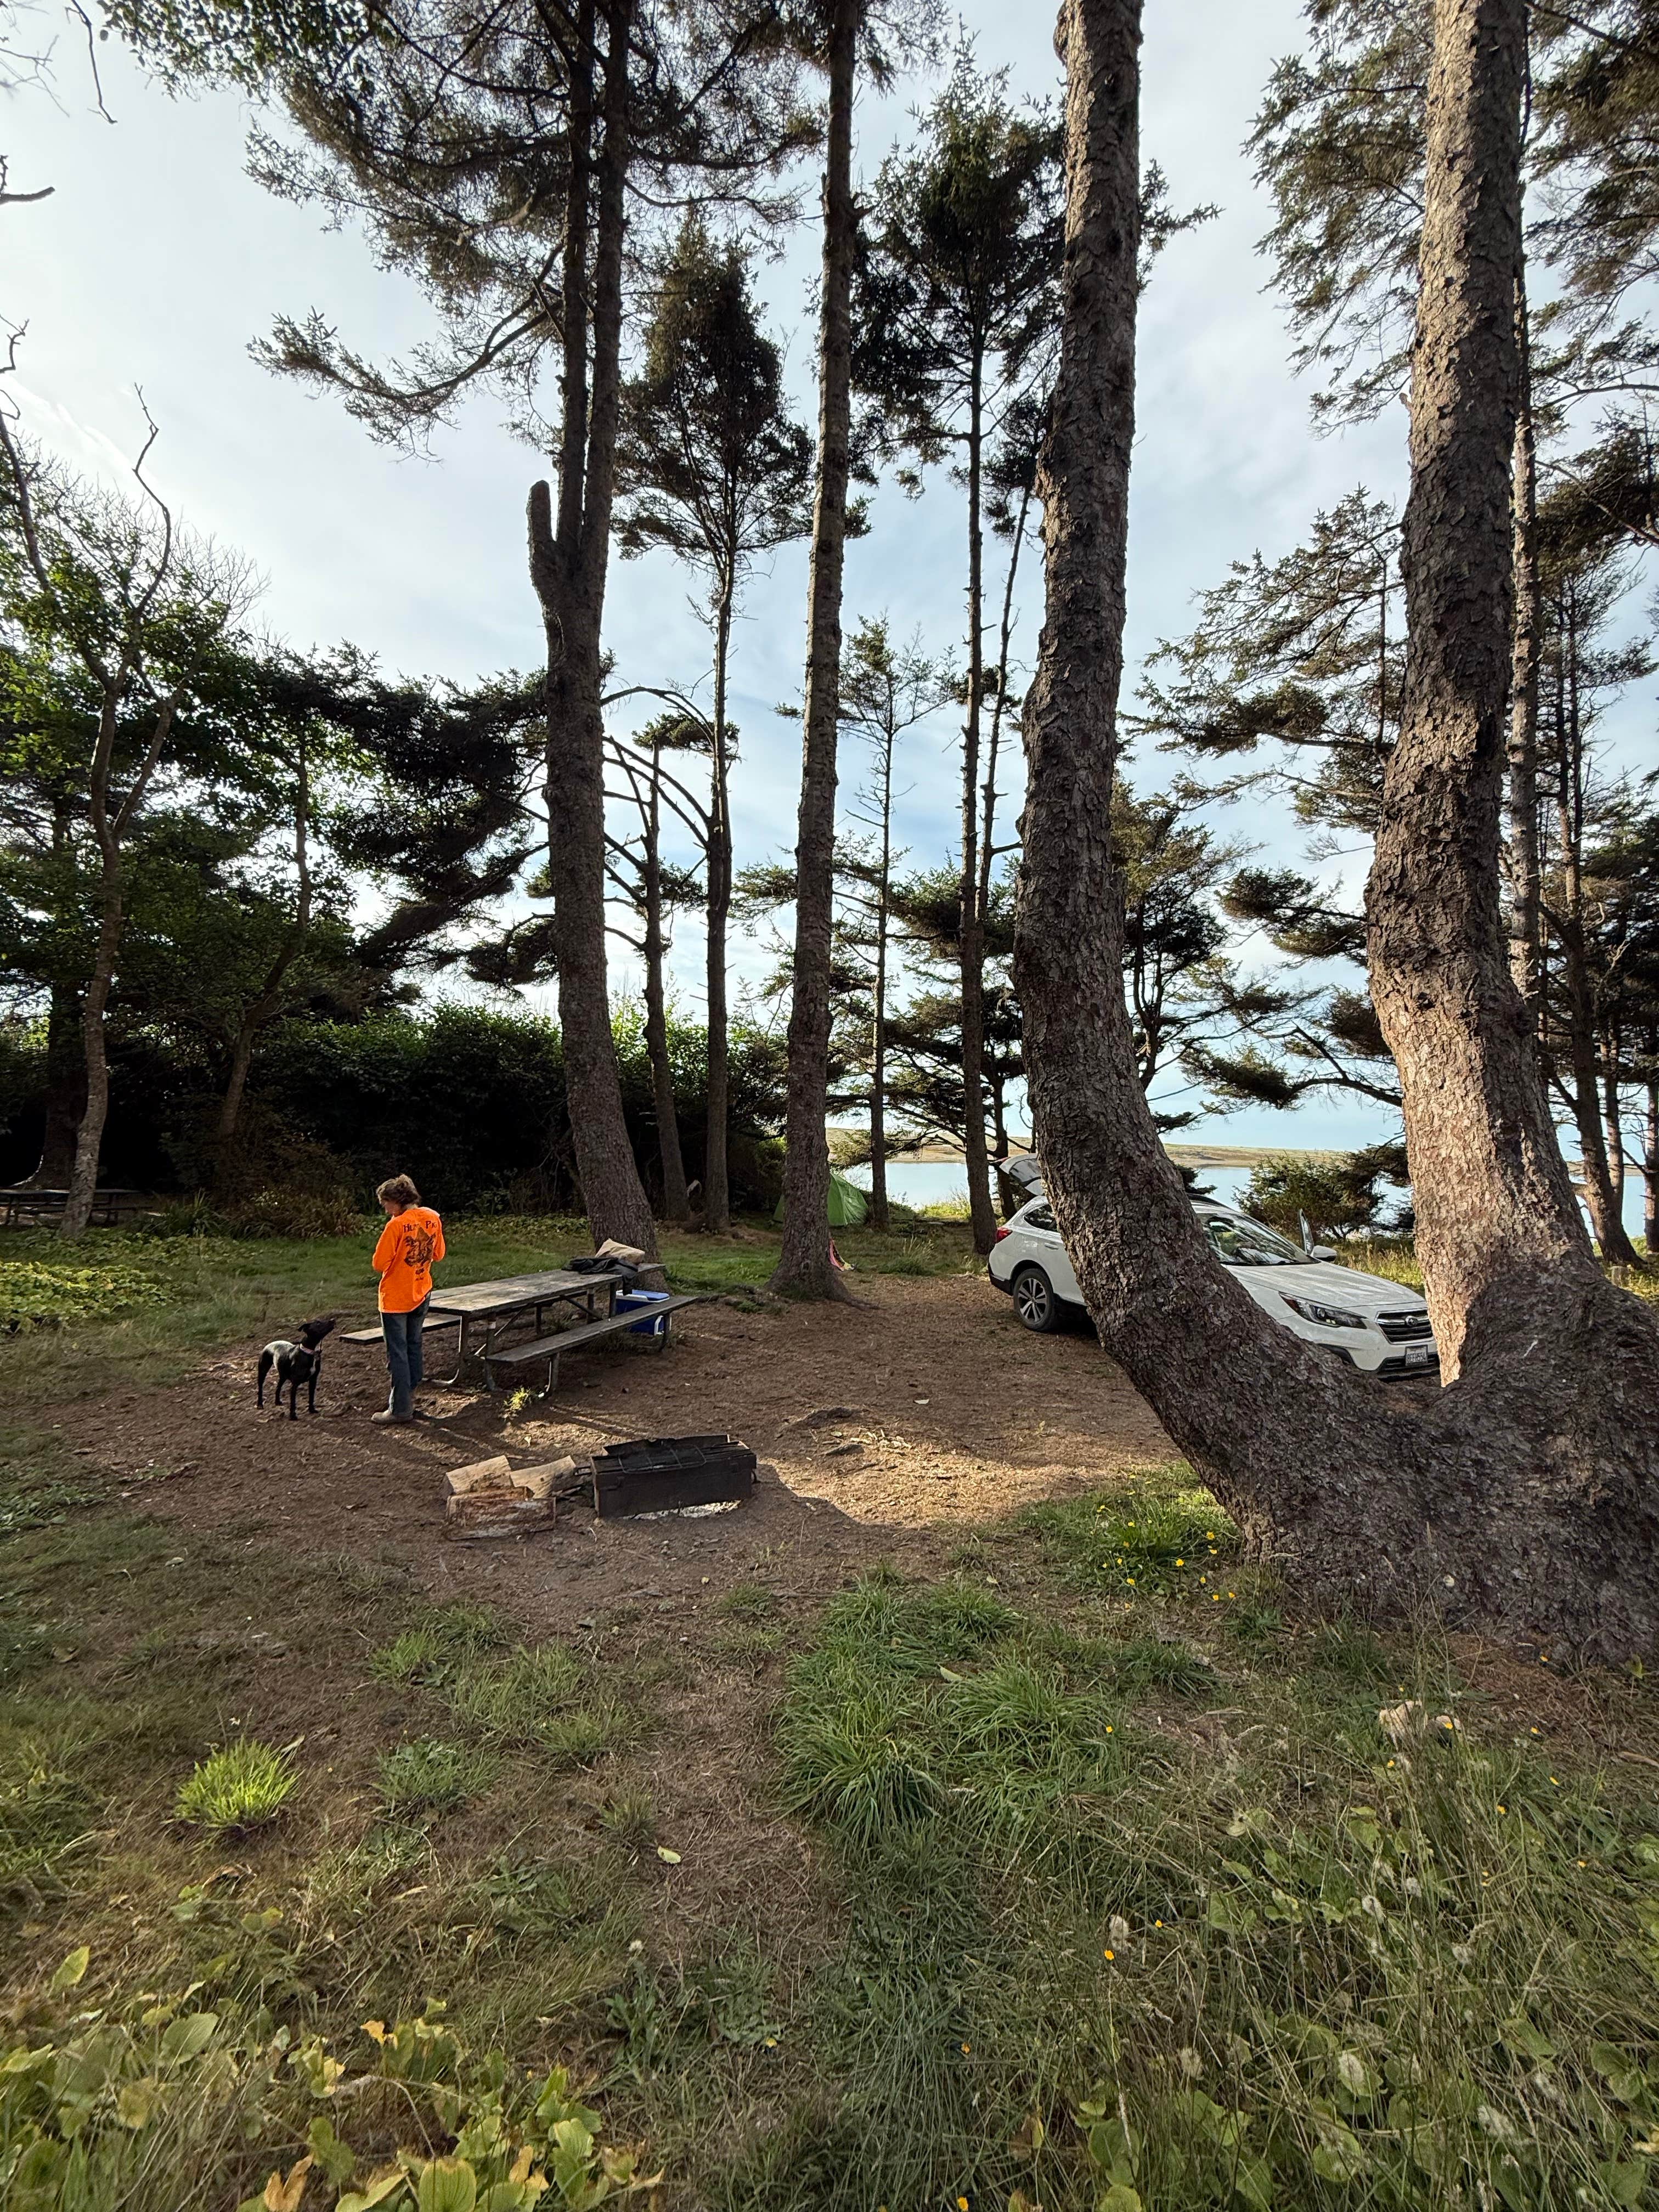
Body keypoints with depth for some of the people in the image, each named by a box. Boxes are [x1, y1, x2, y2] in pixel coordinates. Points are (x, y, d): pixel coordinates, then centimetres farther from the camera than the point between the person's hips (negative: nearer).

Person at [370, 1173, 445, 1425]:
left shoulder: (396, 1225, -21)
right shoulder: (433, 1218, -2)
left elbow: (379, 1264, -18)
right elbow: (438, 1254, 8)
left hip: (395, 1298, -6)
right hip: (422, 1293, 6)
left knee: (397, 1353, 3)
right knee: (414, 1348, 17)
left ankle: (400, 1411, 9)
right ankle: (408, 1401, 27)